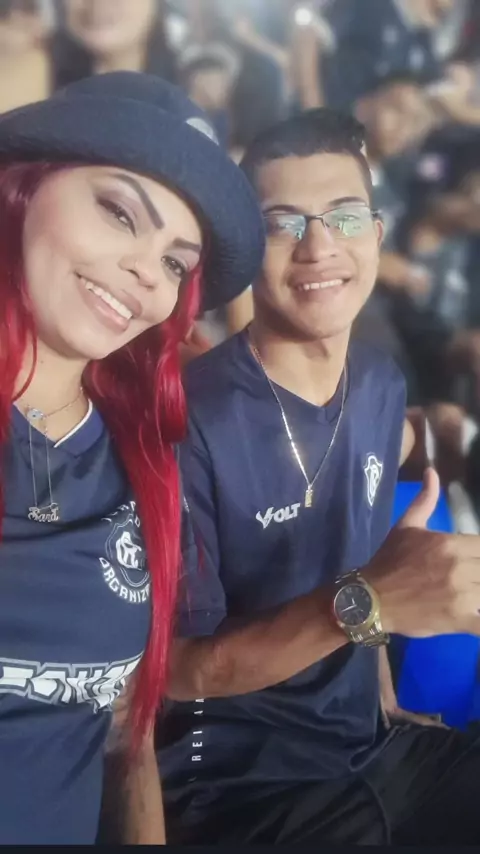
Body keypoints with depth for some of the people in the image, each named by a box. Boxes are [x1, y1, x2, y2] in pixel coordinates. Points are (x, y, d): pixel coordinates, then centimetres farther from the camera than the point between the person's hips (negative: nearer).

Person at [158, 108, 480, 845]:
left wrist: (387, 702, 11)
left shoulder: (385, 387, 2)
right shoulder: (190, 414, -18)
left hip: (369, 744, 6)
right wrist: (362, 603, -29)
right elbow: (177, 669, -16)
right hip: (236, 775, -6)